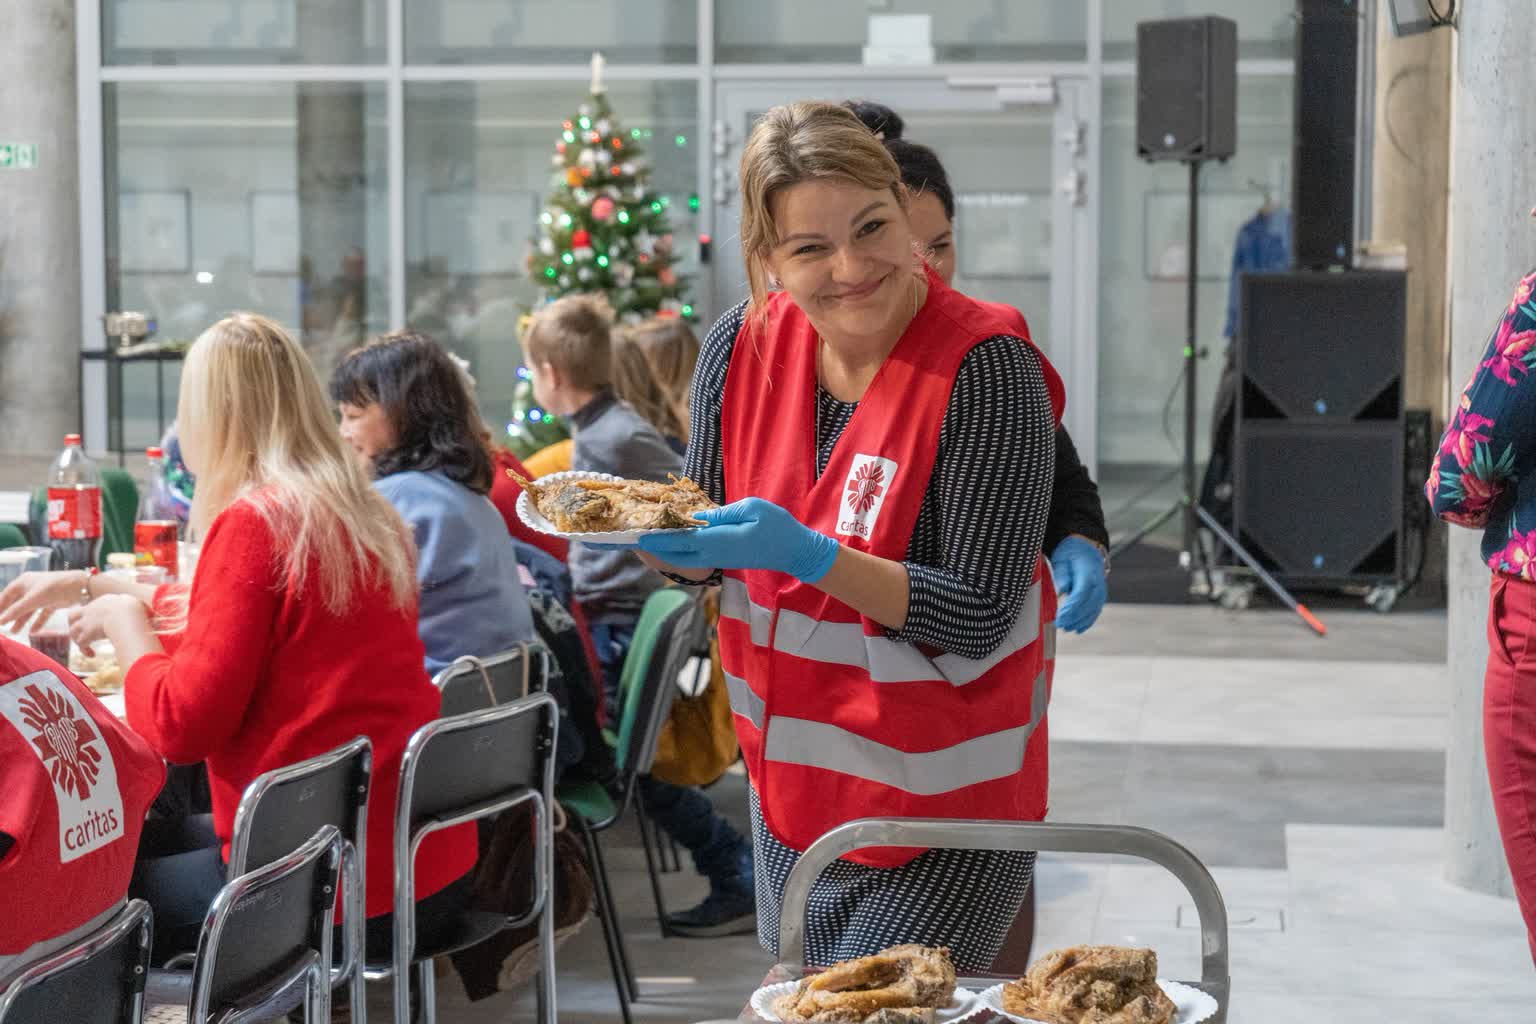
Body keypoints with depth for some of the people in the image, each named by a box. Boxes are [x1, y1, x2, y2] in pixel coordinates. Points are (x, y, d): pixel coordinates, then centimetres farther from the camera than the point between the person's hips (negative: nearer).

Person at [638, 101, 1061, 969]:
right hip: (790, 784, 6)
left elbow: (979, 619, -23)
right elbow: (709, 556, 6)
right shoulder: (744, 346, -7)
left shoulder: (985, 369, -23)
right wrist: (643, 533, -16)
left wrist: (808, 554, -33)